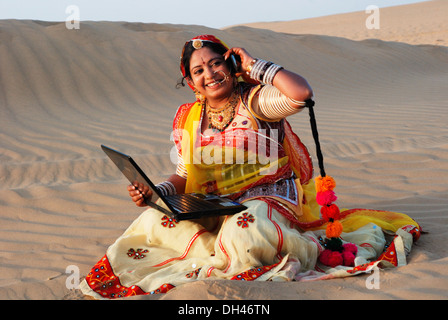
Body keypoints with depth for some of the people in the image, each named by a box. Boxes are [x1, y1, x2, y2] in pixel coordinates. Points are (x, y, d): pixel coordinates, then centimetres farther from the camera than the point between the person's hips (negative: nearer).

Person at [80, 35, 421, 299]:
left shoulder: (254, 100, -3)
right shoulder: (188, 117, 11)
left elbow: (301, 93, -24)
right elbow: (184, 175, 16)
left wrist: (253, 64, -11)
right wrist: (155, 192, -5)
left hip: (269, 198, -5)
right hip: (212, 209, 5)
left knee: (241, 233, -40)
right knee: (154, 221, -20)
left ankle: (306, 248, -12)